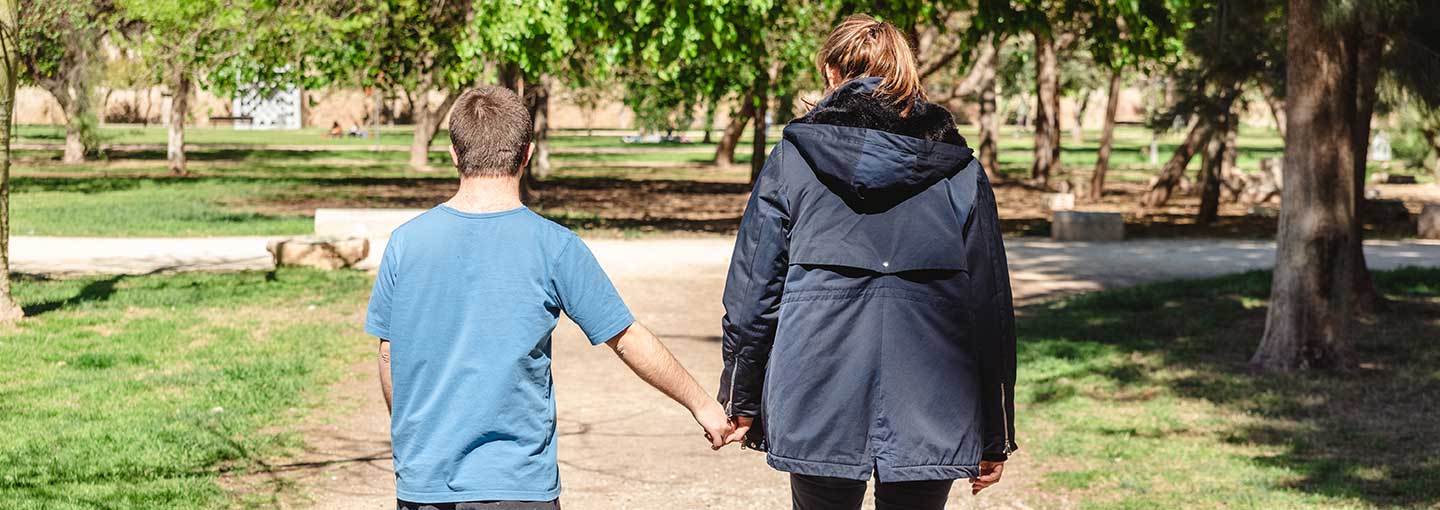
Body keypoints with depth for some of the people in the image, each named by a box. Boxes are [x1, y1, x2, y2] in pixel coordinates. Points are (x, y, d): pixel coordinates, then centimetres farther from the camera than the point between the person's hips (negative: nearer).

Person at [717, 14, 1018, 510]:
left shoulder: (791, 159, 4)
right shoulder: (960, 172, 5)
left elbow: (753, 288, 4)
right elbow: (991, 304, 5)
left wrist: (742, 401, 14)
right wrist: (995, 437, 10)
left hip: (818, 410, 0)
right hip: (929, 410, 0)